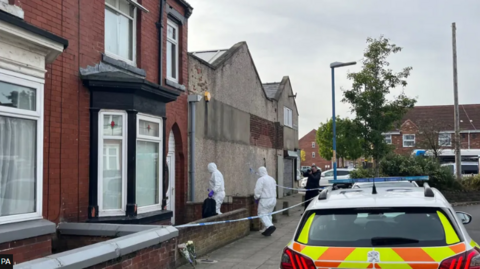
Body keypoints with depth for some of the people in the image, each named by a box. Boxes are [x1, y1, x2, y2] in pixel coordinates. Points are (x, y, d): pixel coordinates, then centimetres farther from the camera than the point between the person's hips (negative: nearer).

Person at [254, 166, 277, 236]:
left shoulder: (261, 179, -15)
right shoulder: (272, 179, 12)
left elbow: (258, 191, -17)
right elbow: (274, 189, 17)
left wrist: (256, 198, -1)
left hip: (265, 200, -8)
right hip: (273, 199, 8)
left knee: (262, 214, -1)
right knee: (268, 214, 15)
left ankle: (270, 226, -20)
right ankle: (268, 230, 16)